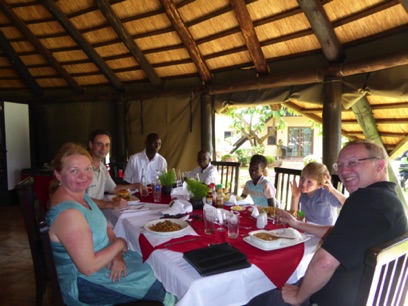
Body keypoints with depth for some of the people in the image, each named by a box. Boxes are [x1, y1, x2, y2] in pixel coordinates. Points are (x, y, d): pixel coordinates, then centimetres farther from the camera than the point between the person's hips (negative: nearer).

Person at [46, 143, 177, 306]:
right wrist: (119, 244, -15)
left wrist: (116, 253, -9)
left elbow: (104, 228, 7)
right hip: (84, 285, -8)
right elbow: (88, 267, -28)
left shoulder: (80, 195, -1)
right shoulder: (68, 212, -30)